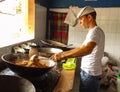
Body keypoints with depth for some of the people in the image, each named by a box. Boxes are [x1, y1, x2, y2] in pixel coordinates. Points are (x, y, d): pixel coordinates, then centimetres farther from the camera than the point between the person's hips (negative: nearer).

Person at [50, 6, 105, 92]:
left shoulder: (95, 31, -19)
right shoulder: (93, 31, 12)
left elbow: (87, 50, -37)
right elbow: (82, 47, 15)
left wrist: (62, 55, -35)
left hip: (90, 74, -9)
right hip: (88, 72, 9)